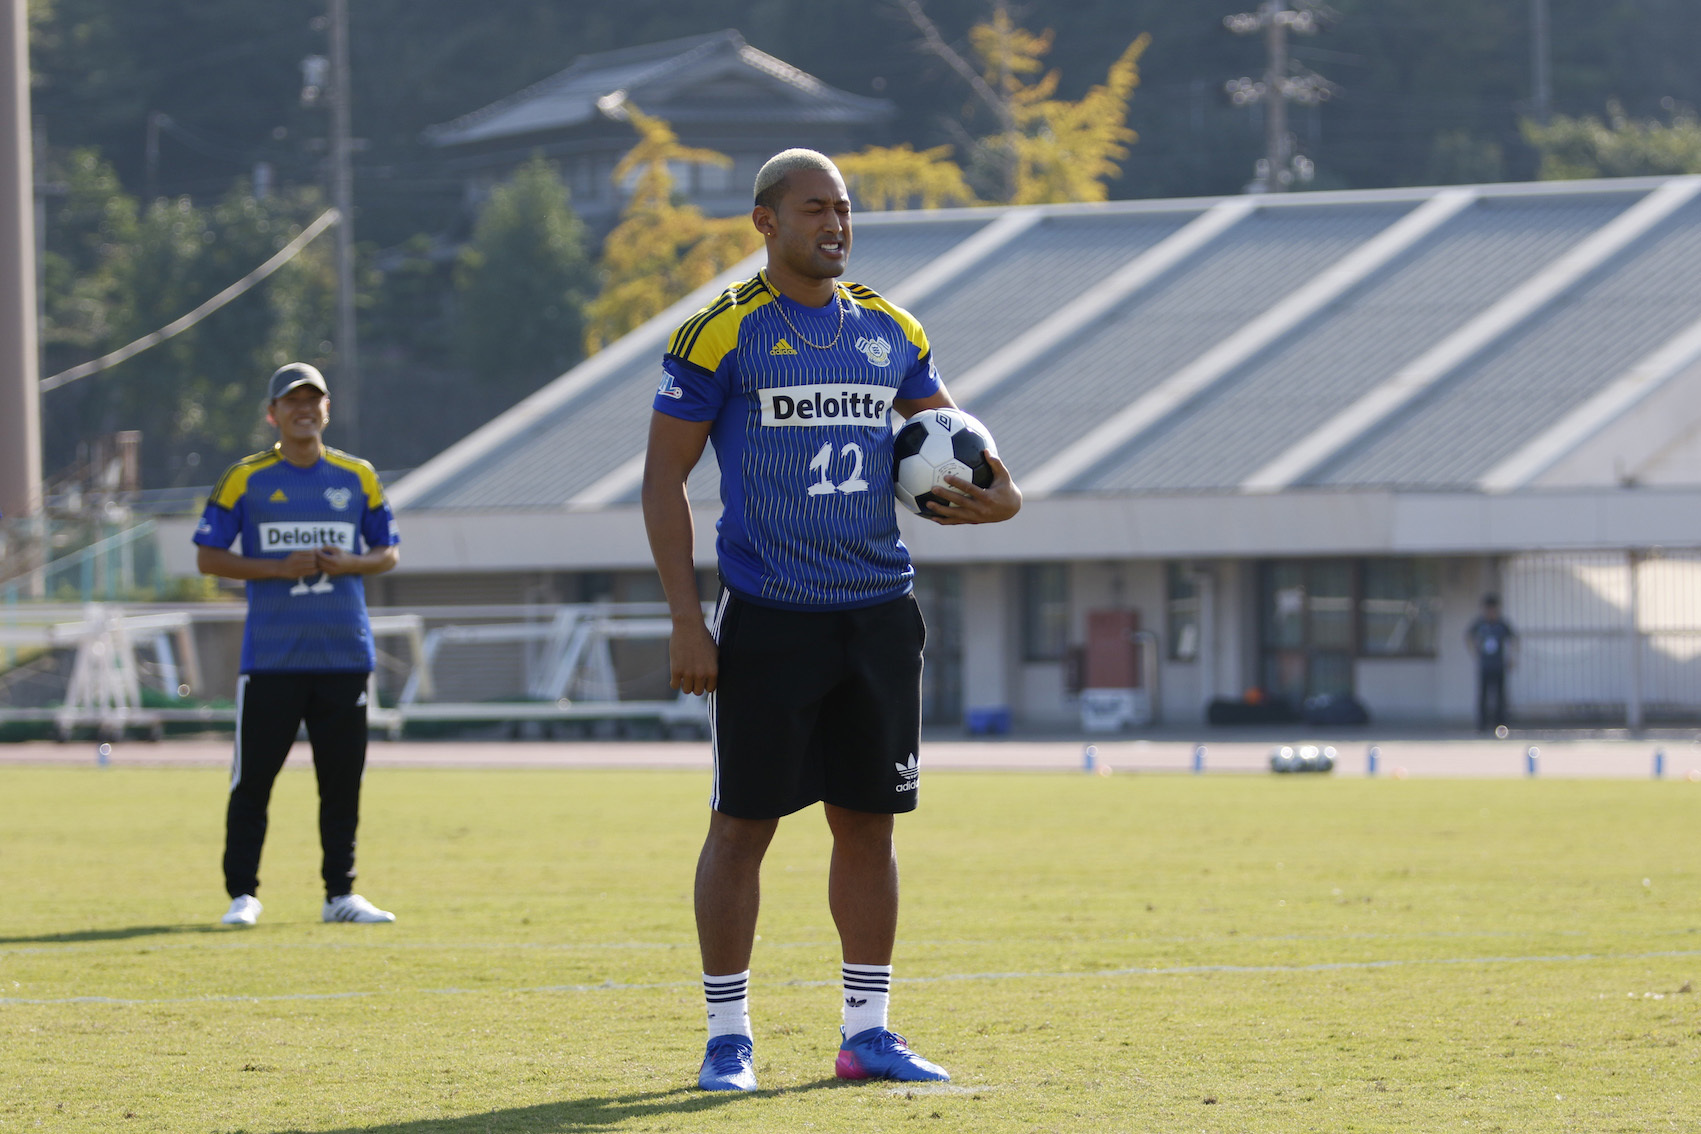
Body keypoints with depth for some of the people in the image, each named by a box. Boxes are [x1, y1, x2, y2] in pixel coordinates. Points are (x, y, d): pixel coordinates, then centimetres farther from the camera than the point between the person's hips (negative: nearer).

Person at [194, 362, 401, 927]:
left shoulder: (358, 477, 10)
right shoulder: (244, 479, 3)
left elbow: (388, 553, 15)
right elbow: (209, 556, 1)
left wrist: (348, 563, -7)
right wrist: (279, 569, -12)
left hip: (344, 652, 2)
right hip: (270, 657, -2)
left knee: (343, 777, 4)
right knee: (253, 777, -3)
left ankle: (340, 894, 11)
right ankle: (242, 894, 4)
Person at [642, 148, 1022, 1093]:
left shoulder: (890, 332, 10)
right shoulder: (722, 333, -4)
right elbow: (663, 478, -3)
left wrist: (995, 494, -1)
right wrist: (685, 618, -10)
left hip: (877, 615, 5)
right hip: (767, 617, -5)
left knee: (868, 821, 7)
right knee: (742, 825, -1)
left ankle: (867, 1031, 14)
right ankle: (727, 1036, 6)